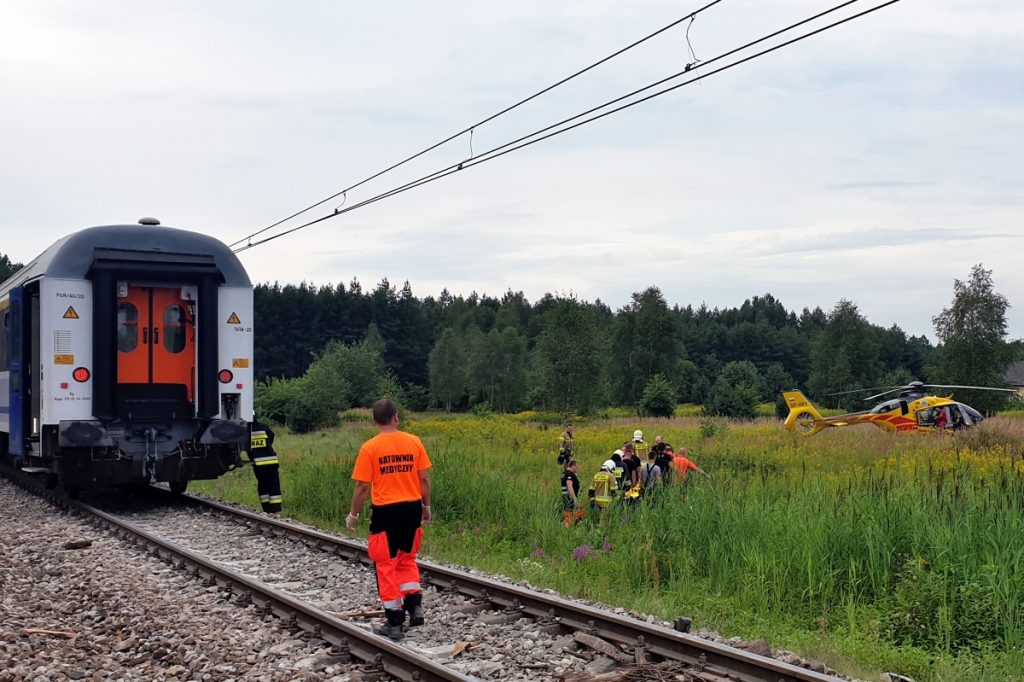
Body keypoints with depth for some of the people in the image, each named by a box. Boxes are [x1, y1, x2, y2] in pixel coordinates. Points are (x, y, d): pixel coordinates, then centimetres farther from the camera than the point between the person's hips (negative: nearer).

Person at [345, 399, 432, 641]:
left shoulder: (370, 448, -9)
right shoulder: (414, 442, -1)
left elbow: (362, 487, -7)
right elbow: (424, 478, 2)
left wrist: (353, 515, 5)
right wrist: (426, 506, 16)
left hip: (385, 512, -3)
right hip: (412, 508, 4)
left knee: (386, 566, 7)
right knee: (407, 559, 23)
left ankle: (395, 623, 9)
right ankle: (415, 606, 9)